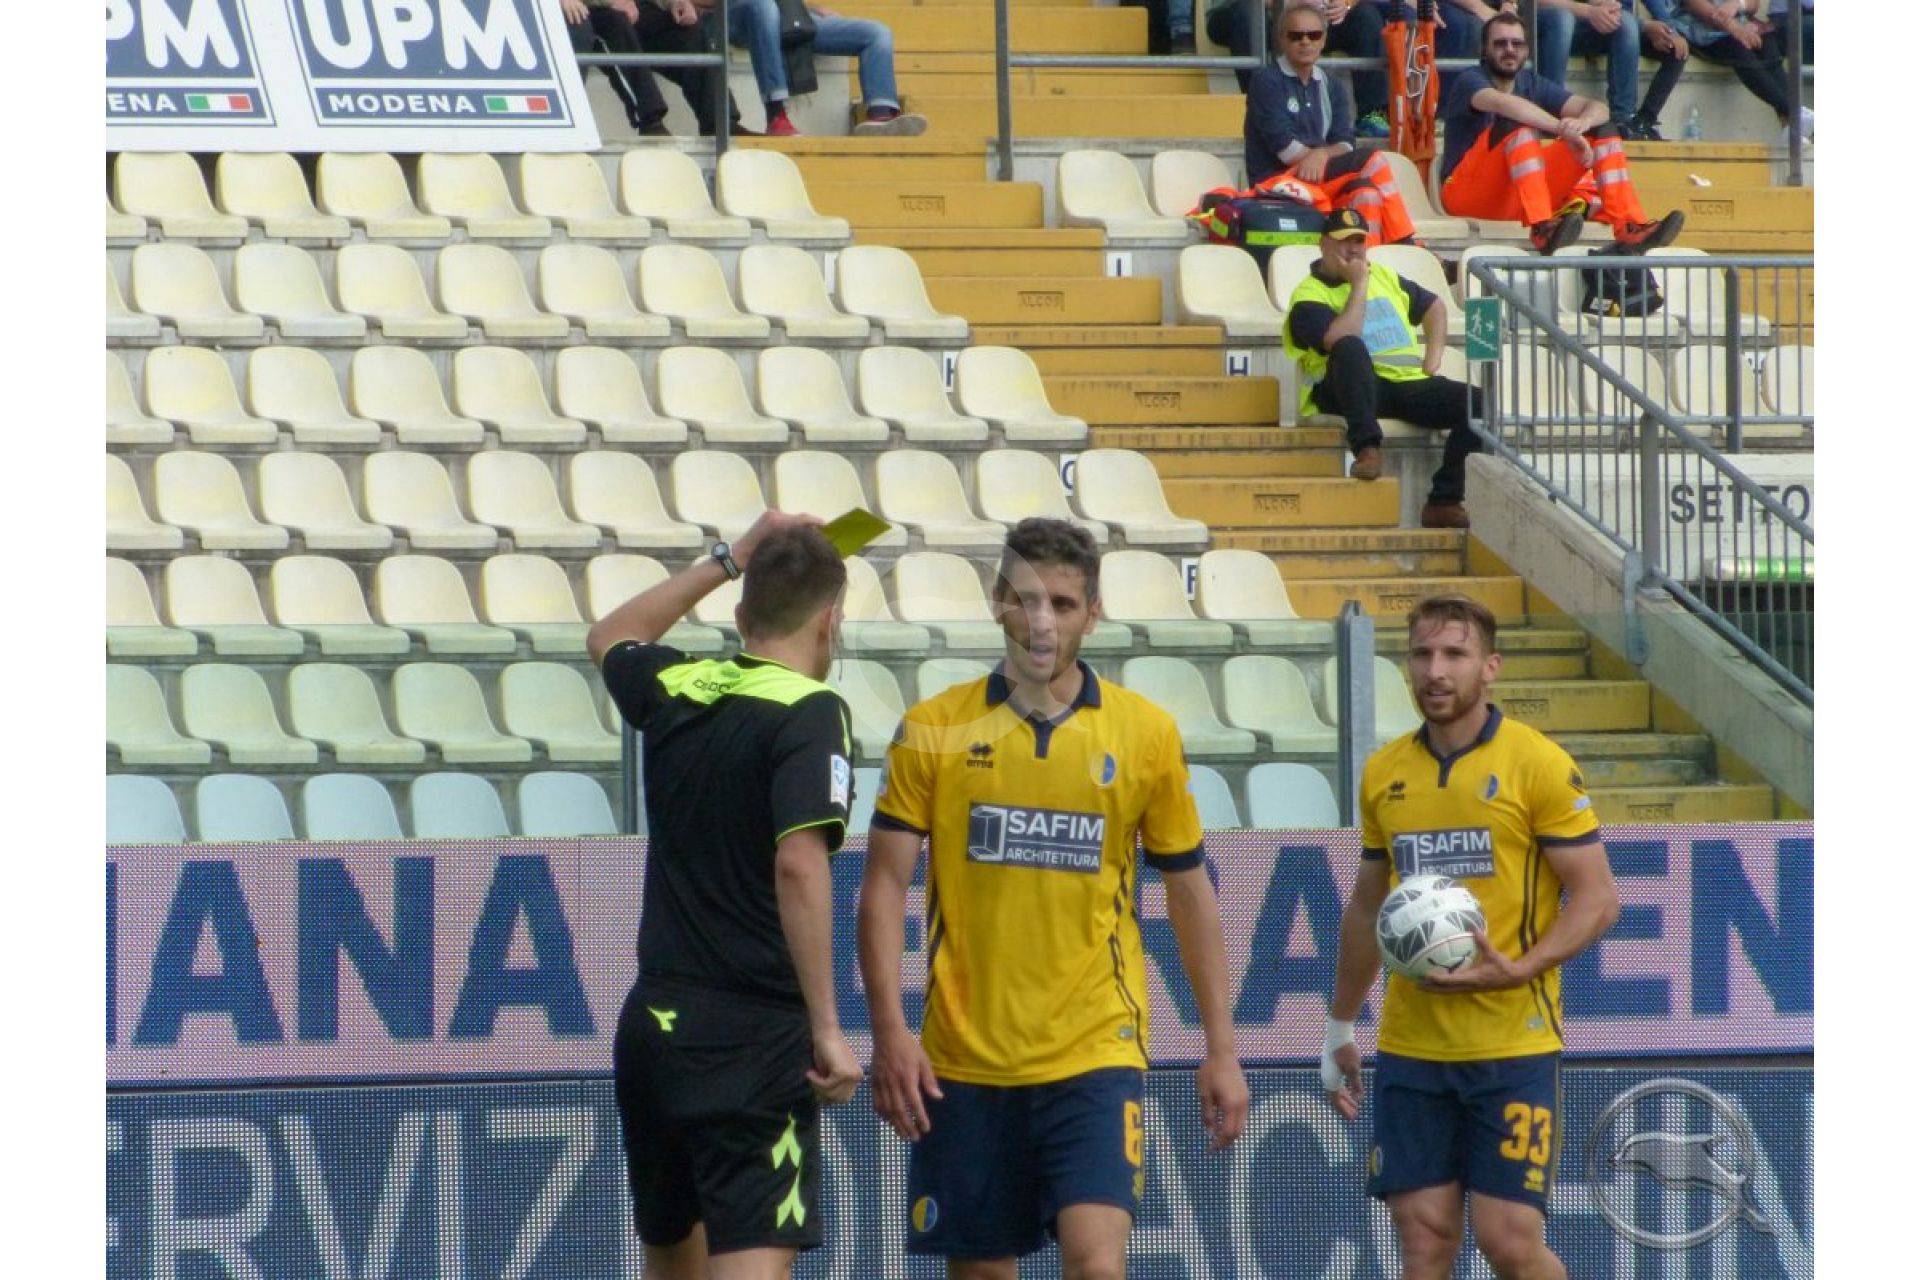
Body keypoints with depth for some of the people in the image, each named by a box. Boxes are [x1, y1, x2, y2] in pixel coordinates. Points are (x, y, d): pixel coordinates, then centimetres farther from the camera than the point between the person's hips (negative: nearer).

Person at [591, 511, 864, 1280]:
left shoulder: (674, 691, 9)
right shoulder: (809, 712, -11)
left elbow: (611, 638, 34)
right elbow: (798, 864, -23)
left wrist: (730, 561, 36)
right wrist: (827, 1030, -22)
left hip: (654, 1023, 7)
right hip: (754, 1036, -7)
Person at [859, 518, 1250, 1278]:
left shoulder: (1146, 734, 2)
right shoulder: (934, 731, 1)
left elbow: (1190, 892, 9)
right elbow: (885, 885, 0)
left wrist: (1221, 1049, 7)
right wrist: (890, 1030, -10)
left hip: (1096, 1051, -1)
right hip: (964, 1059, 1)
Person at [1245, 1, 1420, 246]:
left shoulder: (1332, 87, 16)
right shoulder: (1267, 81, -1)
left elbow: (1344, 146, 2)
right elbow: (1285, 149, -12)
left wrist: (1321, 155, -19)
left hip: (1324, 181, 5)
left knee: (1366, 192, -28)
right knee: (1373, 162, -23)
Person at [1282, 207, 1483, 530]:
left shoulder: (1382, 275, 22)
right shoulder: (1308, 296, 0)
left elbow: (1433, 306, 34)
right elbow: (1338, 341, -19)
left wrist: (1433, 356, 17)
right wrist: (1359, 286, -9)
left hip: (1409, 382, 6)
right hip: (1357, 387, -6)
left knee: (1480, 403, -17)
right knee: (1349, 349, -40)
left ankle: (1444, 501, -19)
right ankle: (1366, 450, -46)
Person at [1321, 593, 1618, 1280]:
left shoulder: (1538, 765, -6)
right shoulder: (1383, 773, 9)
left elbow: (1598, 898, -7)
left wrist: (1518, 970, -21)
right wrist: (1339, 1028, 22)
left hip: (1512, 1047, -4)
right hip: (1409, 1046, 4)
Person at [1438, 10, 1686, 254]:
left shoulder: (1533, 85, 11)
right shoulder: (1470, 82, -7)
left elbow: (1597, 108, -2)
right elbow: (1504, 104, -31)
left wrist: (1581, 123, -27)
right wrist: (1563, 129, -41)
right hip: (1467, 194, -6)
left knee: (1603, 132, -3)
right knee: (1519, 124, -31)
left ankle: (1630, 230, -23)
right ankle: (1542, 229, -49)